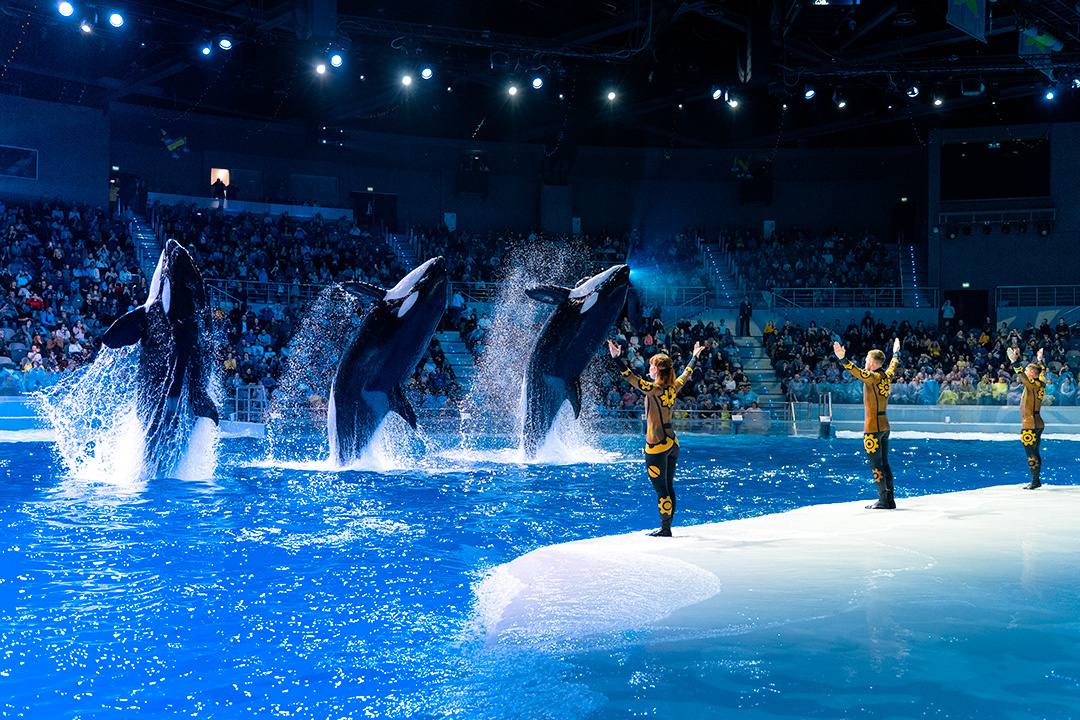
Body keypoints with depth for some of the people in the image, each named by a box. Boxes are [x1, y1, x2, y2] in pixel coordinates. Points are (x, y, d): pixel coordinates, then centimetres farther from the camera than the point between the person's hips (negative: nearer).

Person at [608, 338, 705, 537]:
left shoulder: (654, 389, -16)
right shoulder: (673, 387, 5)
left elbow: (631, 377, -25)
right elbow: (687, 374, 24)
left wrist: (617, 358, -28)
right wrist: (695, 357, 39)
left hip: (657, 446, -8)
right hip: (672, 443, 8)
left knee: (661, 490, -3)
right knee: (668, 487, 12)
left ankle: (665, 530, 1)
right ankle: (667, 527, 17)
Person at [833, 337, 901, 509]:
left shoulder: (873, 377, -14)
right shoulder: (886, 376, 10)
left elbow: (857, 372, -32)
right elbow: (893, 365, 31)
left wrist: (843, 359, -44)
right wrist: (896, 352, 50)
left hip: (872, 427, -9)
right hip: (884, 426, 9)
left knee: (876, 465, -6)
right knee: (884, 464, 12)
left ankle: (883, 501, -6)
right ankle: (890, 501, 13)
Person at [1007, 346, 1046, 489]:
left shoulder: (1033, 385, -15)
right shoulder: (1041, 384, 8)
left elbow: (1021, 375, -26)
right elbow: (1041, 371, 27)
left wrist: (1015, 361, -26)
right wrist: (1039, 360, 40)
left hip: (1029, 425, -9)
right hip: (1038, 424, 9)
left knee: (1031, 453, -6)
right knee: (1035, 453, 13)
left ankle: (1035, 481, -4)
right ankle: (1036, 481, 17)